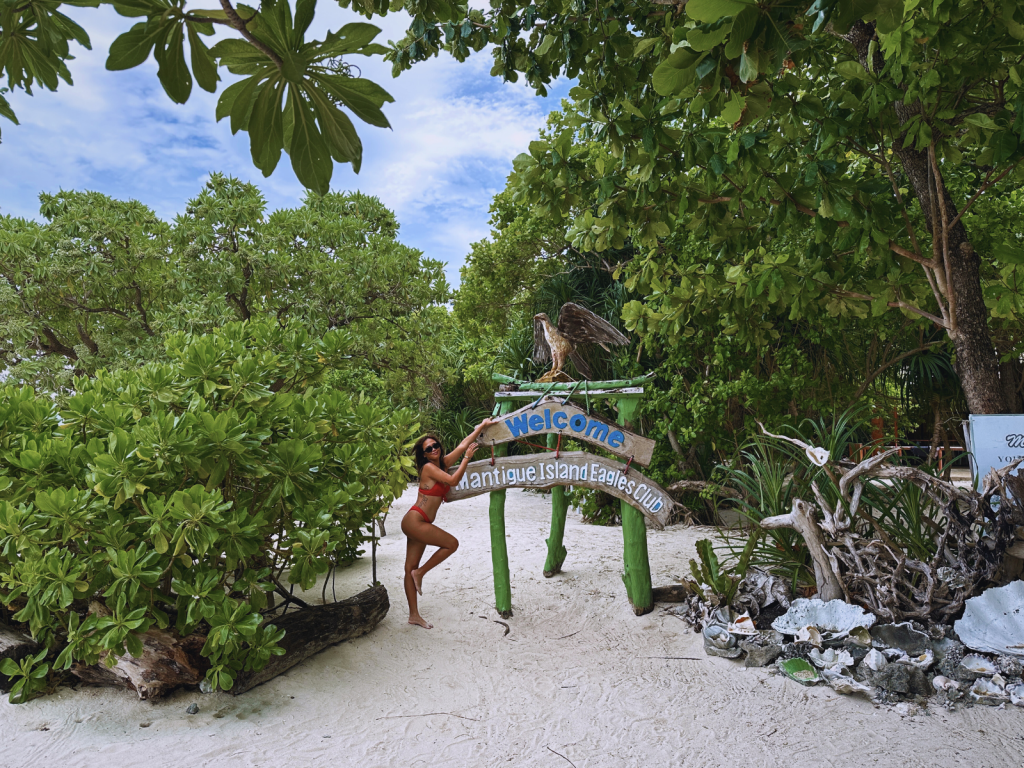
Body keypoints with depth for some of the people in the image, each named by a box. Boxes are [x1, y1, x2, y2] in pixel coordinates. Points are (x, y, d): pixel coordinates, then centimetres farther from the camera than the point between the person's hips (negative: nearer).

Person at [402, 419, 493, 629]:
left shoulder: (442, 464, 9)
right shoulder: (428, 467, -12)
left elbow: (462, 445, 13)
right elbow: (453, 480, -21)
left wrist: (482, 425, 17)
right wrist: (467, 457, -13)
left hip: (419, 524, 8)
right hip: (414, 521, -8)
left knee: (410, 568, 10)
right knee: (452, 543, -5)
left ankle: (414, 615, 15)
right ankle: (420, 573, 5)